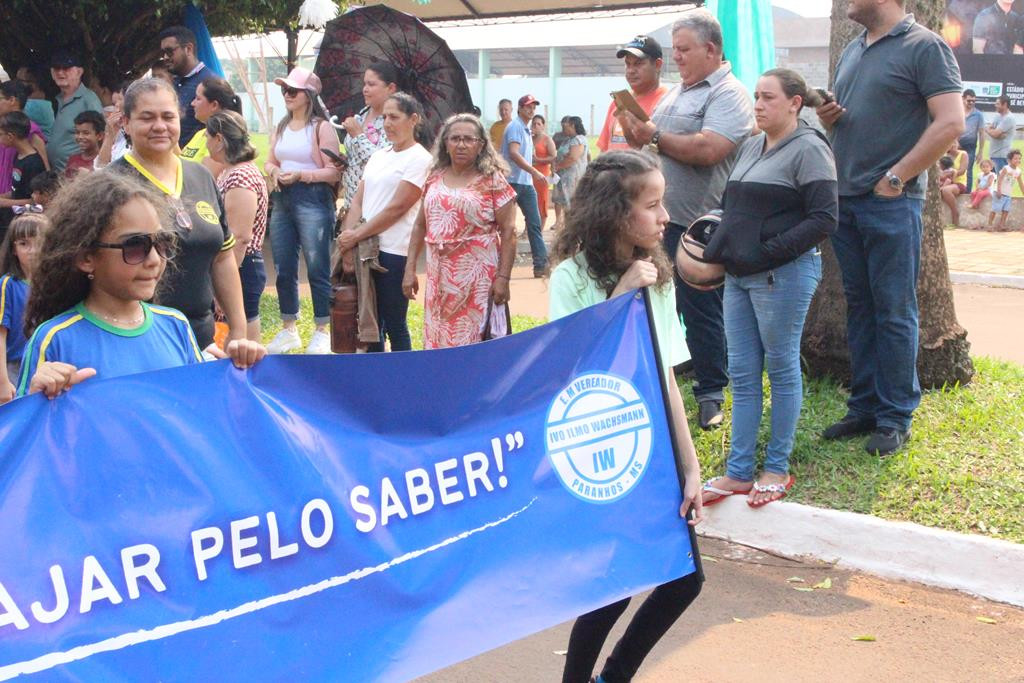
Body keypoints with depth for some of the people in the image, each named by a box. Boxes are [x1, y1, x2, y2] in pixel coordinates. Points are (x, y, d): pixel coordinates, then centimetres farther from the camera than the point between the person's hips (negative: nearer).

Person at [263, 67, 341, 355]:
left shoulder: (321, 127, -7)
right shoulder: (282, 126, 14)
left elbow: (334, 172, -12)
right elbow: (270, 161, 20)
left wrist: (300, 175, -21)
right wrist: (274, 171, -3)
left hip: (313, 199, -7)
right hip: (283, 200, 7)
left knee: (317, 269, -2)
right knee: (284, 269, 11)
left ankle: (322, 332, 8)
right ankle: (288, 329, 23)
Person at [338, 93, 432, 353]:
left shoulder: (420, 159, -7)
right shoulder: (379, 156, 16)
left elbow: (397, 208, -13)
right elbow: (358, 200, 12)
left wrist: (357, 235, -12)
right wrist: (348, 234, -5)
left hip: (394, 252, -7)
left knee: (394, 325, 0)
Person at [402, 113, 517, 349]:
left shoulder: (492, 182, -3)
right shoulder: (434, 179, 11)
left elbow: (508, 232, -6)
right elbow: (420, 226, 16)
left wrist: (503, 277, -12)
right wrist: (410, 269, 10)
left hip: (477, 277, -5)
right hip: (439, 276, 5)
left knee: (474, 343, -6)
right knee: (437, 341, 8)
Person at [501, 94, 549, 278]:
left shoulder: (526, 130, 19)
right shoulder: (515, 126, -10)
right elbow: (514, 153, -23)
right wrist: (534, 172, -27)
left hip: (526, 183, 9)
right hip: (512, 181, -9)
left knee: (534, 224, 2)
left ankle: (541, 264, -1)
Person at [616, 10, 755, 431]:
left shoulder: (728, 94, -11)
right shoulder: (676, 93, 18)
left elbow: (707, 150, -25)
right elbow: (651, 142, 23)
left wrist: (655, 136, -16)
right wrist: (635, 132, 1)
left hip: (697, 226, -8)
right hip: (660, 221, 8)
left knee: (700, 311, 0)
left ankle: (711, 395, 12)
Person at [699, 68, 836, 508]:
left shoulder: (808, 149, -9)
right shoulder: (750, 147, 14)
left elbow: (823, 220, -15)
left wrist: (769, 251, -19)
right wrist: (720, 249, 7)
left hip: (783, 276, -8)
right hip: (739, 274, 8)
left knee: (781, 369, 4)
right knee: (742, 373, 9)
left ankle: (777, 469, 16)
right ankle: (738, 472, 15)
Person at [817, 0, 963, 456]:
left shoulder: (924, 47, -7)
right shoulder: (852, 51, 16)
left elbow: (951, 123, -15)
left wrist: (895, 178, -15)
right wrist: (827, 118, 2)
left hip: (891, 202, -7)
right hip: (844, 199, 7)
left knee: (894, 312, -1)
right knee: (859, 307, 11)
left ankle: (896, 417, 7)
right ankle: (865, 407, 20)